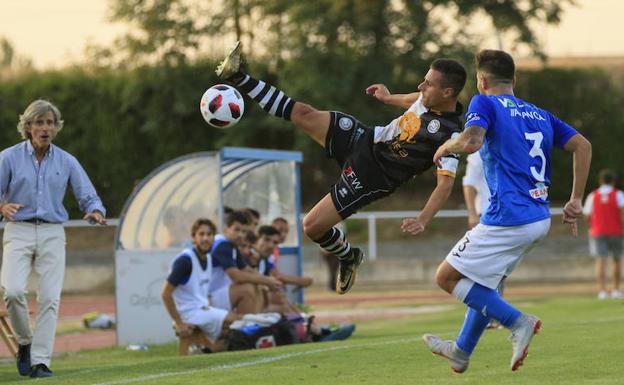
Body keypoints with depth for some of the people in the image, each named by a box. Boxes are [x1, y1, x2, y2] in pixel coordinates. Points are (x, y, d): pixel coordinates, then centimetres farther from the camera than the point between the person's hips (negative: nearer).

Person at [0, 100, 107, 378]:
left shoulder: (66, 161, 8)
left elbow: (88, 196, 7)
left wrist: (95, 211, -16)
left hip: (52, 234, 2)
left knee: (50, 298, -9)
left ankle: (40, 362, -4)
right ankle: (24, 342, 5)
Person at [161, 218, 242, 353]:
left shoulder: (208, 258, 10)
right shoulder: (185, 259, -14)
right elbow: (166, 294, -17)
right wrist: (179, 323, -17)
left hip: (204, 309, 9)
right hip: (191, 313, -9)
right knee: (239, 321, -18)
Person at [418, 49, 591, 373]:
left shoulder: (485, 103, -3)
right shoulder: (540, 114, 17)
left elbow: (470, 142, -22)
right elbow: (582, 146, 12)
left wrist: (445, 147, -1)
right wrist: (576, 200, 13)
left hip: (508, 221, -8)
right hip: (540, 219, 8)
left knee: (447, 278, 2)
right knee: (483, 280, 25)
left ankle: (518, 321, -7)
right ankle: (461, 351, 35)